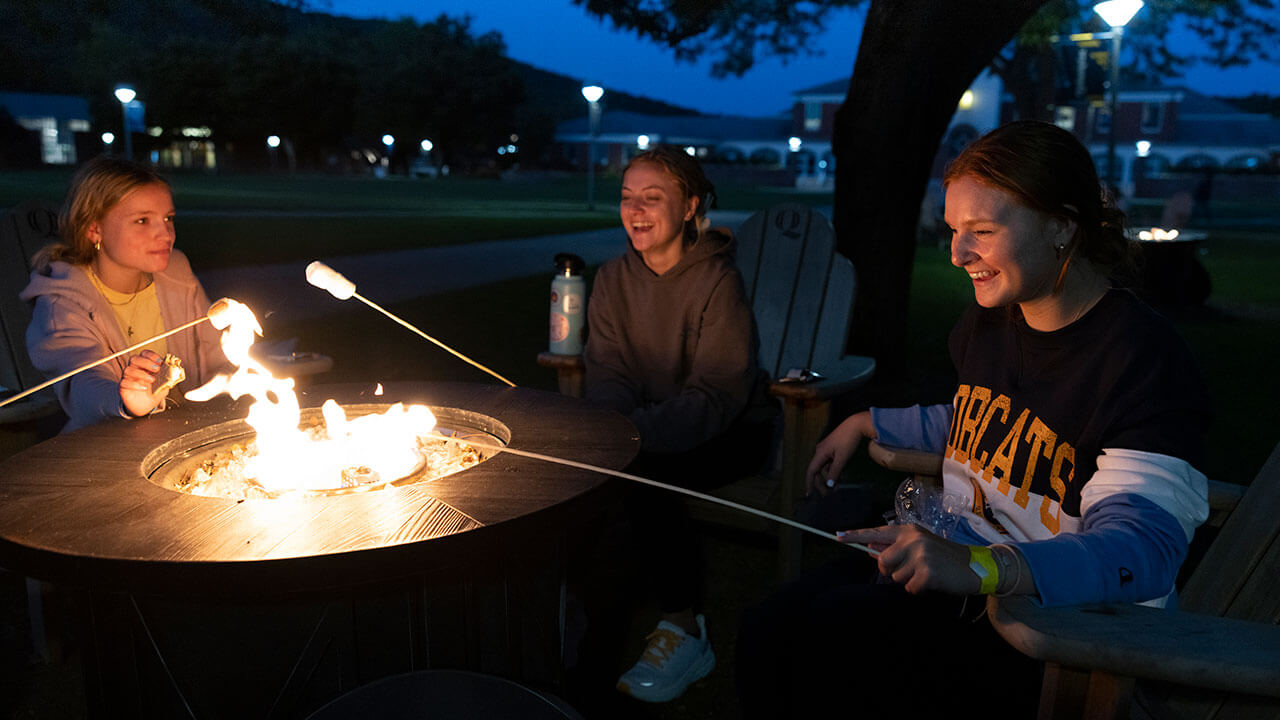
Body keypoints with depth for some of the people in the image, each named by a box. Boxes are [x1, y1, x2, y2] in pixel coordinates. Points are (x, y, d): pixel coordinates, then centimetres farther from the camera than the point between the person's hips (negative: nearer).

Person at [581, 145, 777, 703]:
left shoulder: (718, 281, -18)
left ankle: (684, 631, -12)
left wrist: (638, 429, -36)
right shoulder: (613, 279, 1)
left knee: (642, 473, -29)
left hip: (731, 431, -5)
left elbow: (717, 396, -23)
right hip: (652, 424, 5)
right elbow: (608, 375, -2)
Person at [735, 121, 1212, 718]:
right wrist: (865, 424, 29)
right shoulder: (987, 321, 8)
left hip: (1053, 606, -7)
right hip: (951, 552, 8)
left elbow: (1141, 550, -29)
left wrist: (978, 567, -44)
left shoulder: (1144, 360, -19)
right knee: (766, 630, -10)